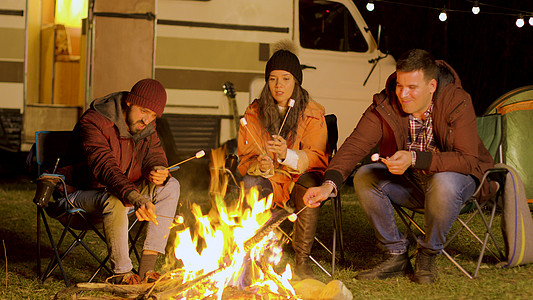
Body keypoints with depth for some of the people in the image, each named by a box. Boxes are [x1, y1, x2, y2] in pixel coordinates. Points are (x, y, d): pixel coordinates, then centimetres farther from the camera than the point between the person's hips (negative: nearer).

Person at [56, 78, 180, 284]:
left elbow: (154, 155, 0)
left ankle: (146, 268, -17)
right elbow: (104, 167, -39)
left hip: (125, 191, 8)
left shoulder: (147, 127, 0)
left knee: (170, 186, -12)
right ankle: (122, 273, -25)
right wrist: (135, 198, -55)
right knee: (114, 200, -39)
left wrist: (159, 171, -29)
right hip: (82, 194, -8)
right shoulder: (94, 123, -25)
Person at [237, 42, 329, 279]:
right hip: (268, 180, 1)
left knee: (309, 184, -36)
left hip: (299, 181, -1)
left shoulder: (312, 115, -1)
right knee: (250, 184, -33)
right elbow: (246, 159, 3)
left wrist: (288, 155, -29)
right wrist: (260, 166, -23)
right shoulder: (254, 113, 4)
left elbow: (318, 158, -9)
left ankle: (302, 260, -24)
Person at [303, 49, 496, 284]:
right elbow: (355, 145, -22)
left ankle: (428, 255, -12)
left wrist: (414, 158, -42)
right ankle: (395, 255, -8)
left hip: (456, 176, -4)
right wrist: (329, 184, -40)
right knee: (364, 176, -20)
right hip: (409, 184, 4)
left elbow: (467, 159, -30)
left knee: (444, 183, -38)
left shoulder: (457, 103, -23)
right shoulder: (385, 105, -14)